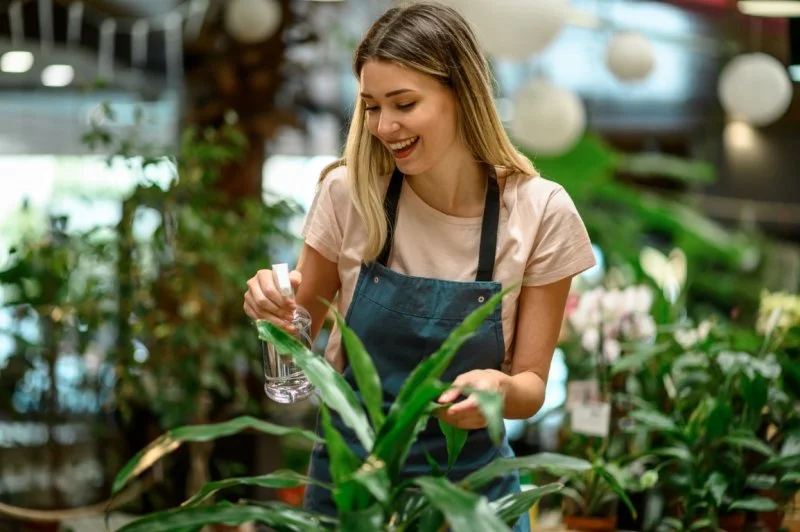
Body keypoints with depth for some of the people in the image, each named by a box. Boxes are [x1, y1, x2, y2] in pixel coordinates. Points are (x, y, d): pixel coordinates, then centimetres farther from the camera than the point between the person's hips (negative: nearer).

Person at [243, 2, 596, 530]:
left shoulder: (541, 214, -14)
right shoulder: (349, 192, -12)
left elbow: (531, 388, -8)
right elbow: (300, 327, 2)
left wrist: (501, 388, -29)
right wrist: (274, 305, -20)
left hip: (469, 476, -1)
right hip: (350, 467, 1)